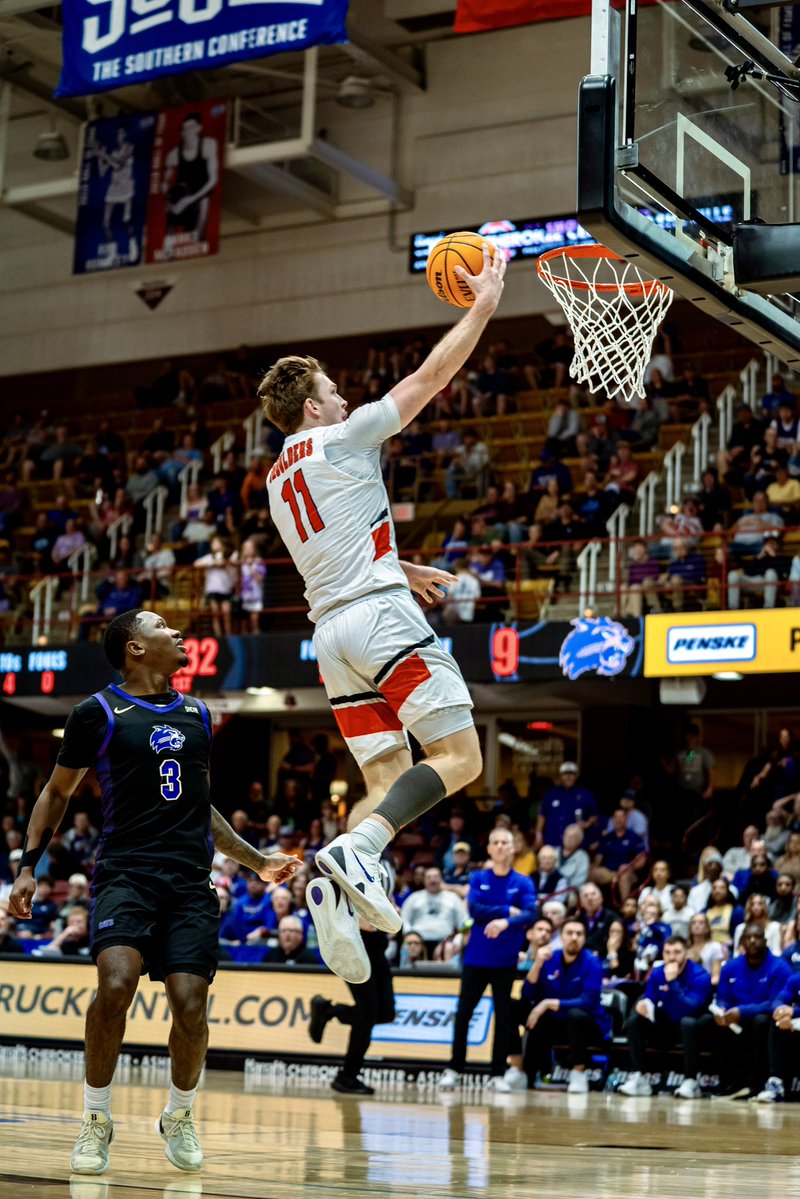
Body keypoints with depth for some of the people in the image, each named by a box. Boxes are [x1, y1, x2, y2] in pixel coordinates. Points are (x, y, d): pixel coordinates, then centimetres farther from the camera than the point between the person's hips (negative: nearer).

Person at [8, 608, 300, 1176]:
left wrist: (257, 861, 27)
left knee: (191, 1006, -9)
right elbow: (57, 793, 11)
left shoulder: (197, 715, 16)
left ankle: (179, 1116, 19)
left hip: (191, 881, 4)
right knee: (116, 984, -26)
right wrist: (29, 865, 2)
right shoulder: (99, 713, 2)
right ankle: (97, 1119, -5)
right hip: (126, 872, -4)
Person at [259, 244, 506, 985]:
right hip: (380, 616, -8)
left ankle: (337, 890, -18)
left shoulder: (278, 479, 21)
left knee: (389, 781, 6)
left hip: (331, 632, 8)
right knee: (460, 759, -8)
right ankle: (354, 849, -27)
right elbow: (429, 377, 2)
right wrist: (483, 305, 11)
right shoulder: (339, 440, 1)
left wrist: (400, 571, 46)